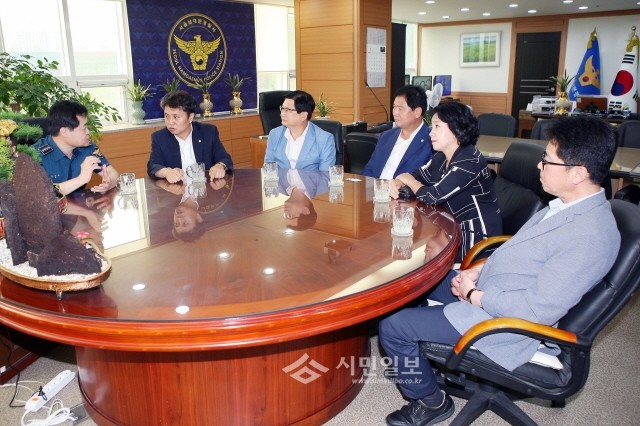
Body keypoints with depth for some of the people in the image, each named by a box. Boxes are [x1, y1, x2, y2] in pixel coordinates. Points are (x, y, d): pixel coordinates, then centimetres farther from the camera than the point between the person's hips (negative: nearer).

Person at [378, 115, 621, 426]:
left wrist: (475, 295, -17)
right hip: (482, 288, 10)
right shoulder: (569, 205, 1)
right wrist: (477, 270, 1)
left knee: (392, 327, -11)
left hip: (501, 321, -9)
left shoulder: (591, 236, -28)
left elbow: (540, 309, -28)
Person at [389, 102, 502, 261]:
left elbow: (432, 196, -27)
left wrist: (407, 179, -9)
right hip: (457, 227, 7)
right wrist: (398, 182, -9)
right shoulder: (442, 156, 3)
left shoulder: (470, 162, -25)